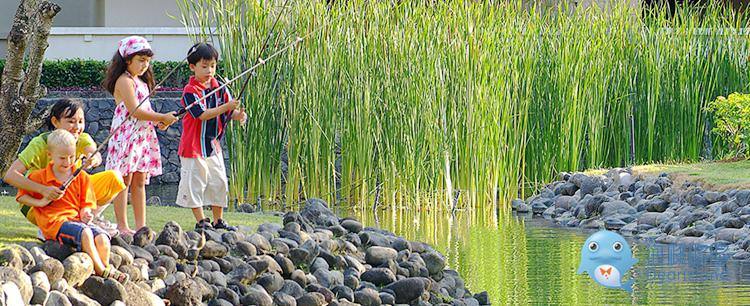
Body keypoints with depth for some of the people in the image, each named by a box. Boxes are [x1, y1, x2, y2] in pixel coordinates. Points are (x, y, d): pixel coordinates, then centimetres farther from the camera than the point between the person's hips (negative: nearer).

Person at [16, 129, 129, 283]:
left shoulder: (82, 177, 14)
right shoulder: (39, 177, 5)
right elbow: (20, 196, 11)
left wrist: (85, 213, -7)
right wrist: (41, 202, -6)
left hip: (77, 220, 4)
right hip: (55, 223, -4)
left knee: (102, 237, -27)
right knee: (85, 232, -34)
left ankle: (107, 268, -23)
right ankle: (101, 269, -34)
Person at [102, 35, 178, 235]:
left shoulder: (141, 82, 19)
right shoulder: (124, 81, -11)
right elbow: (134, 111, -19)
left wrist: (159, 121, 3)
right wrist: (162, 118, -16)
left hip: (143, 136, 9)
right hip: (126, 135, -9)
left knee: (140, 181, 8)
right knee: (124, 181, -6)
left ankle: (141, 225, 9)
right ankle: (122, 226, -5)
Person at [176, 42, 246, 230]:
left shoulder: (219, 88, 5)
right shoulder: (190, 91, -14)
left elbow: (231, 112, 3)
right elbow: (202, 114, -23)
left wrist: (239, 115, -21)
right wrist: (226, 107, -30)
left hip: (213, 144, 6)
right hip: (193, 146, -6)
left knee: (219, 183, 9)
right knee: (195, 183, -1)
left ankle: (218, 220, 19)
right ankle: (200, 221, 7)